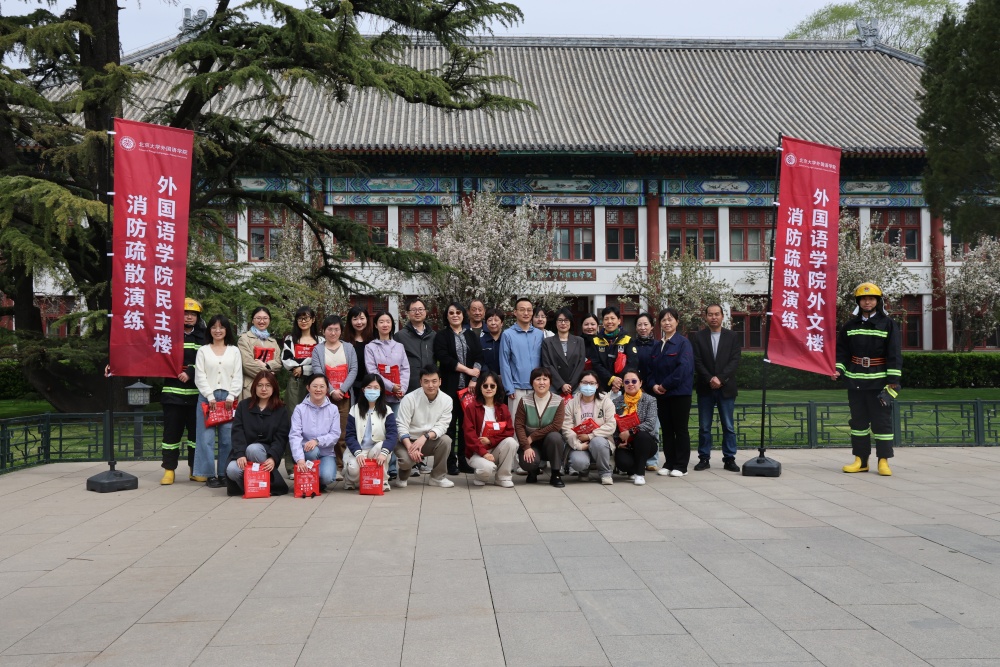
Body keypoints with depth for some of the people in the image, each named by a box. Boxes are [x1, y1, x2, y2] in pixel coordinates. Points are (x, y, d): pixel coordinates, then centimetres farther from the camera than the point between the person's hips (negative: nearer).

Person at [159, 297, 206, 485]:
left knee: (196, 431, 6)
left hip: (196, 392, 2)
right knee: (172, 431, 1)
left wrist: (190, 373, -14)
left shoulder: (203, 338, 10)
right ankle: (169, 469, 8)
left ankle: (196, 469, 15)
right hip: (173, 392, -2)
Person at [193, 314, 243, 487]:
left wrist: (231, 397, -5)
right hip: (207, 397, 0)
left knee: (227, 438, -2)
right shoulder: (203, 351, 10)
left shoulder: (234, 351, 12)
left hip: (229, 397, 1)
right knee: (207, 437, -4)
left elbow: (238, 377, 7)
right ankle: (209, 474, 0)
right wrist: (210, 397, -7)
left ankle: (224, 473, 4)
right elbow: (200, 377, 2)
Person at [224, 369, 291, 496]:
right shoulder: (243, 406, 8)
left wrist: (273, 458, -24)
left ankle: (268, 483, -18)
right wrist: (240, 454, -20)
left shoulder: (281, 410, 4)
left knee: (253, 448, -35)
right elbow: (237, 432, -3)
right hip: (243, 452, 1)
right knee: (232, 470, -31)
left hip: (266, 454, -1)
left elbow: (281, 438, -5)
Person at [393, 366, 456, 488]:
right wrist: (410, 448, -32)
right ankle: (403, 477, 8)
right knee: (406, 459, -32)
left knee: (445, 440, -28)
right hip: (408, 441, -2)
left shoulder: (446, 400, -10)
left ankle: (438, 476, -5)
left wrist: (425, 437, -31)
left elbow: (442, 426, -13)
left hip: (430, 442, 3)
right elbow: (402, 426, -19)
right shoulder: (409, 398, -17)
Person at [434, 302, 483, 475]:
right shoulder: (441, 336, 5)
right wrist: (468, 370, -11)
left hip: (469, 385, 3)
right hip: (449, 386, -3)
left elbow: (479, 358, 5)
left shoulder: (472, 336, 15)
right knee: (450, 424, -2)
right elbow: (444, 358, -9)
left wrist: (474, 379, -9)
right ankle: (451, 462, 2)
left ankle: (464, 460, 8)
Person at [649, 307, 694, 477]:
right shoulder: (658, 345, 12)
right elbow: (651, 369, 13)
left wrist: (665, 385, -16)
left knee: (680, 430, 1)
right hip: (661, 394, 6)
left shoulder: (683, 343, -7)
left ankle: (681, 466, 6)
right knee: (667, 430, 10)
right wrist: (654, 385, -6)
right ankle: (669, 463, 17)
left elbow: (684, 367, -17)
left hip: (679, 393, -6)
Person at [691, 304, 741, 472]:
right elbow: (697, 362, -2)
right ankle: (704, 458, 11)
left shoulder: (732, 337, 5)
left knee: (728, 426, 3)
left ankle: (729, 459, 9)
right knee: (704, 427, 4)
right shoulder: (698, 337, 5)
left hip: (726, 388, 0)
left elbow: (735, 361, -3)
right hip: (705, 389, 0)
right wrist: (710, 379, -14)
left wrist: (720, 378, -14)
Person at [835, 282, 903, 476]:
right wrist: (838, 369, -4)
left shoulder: (888, 324, 0)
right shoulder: (850, 325, 9)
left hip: (879, 382, -3)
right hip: (855, 382, 4)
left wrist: (893, 381, -9)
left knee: (882, 421, -1)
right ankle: (860, 460, 14)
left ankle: (884, 460, 6)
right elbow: (842, 351, 13)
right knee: (858, 421, 8)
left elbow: (895, 354, -3)